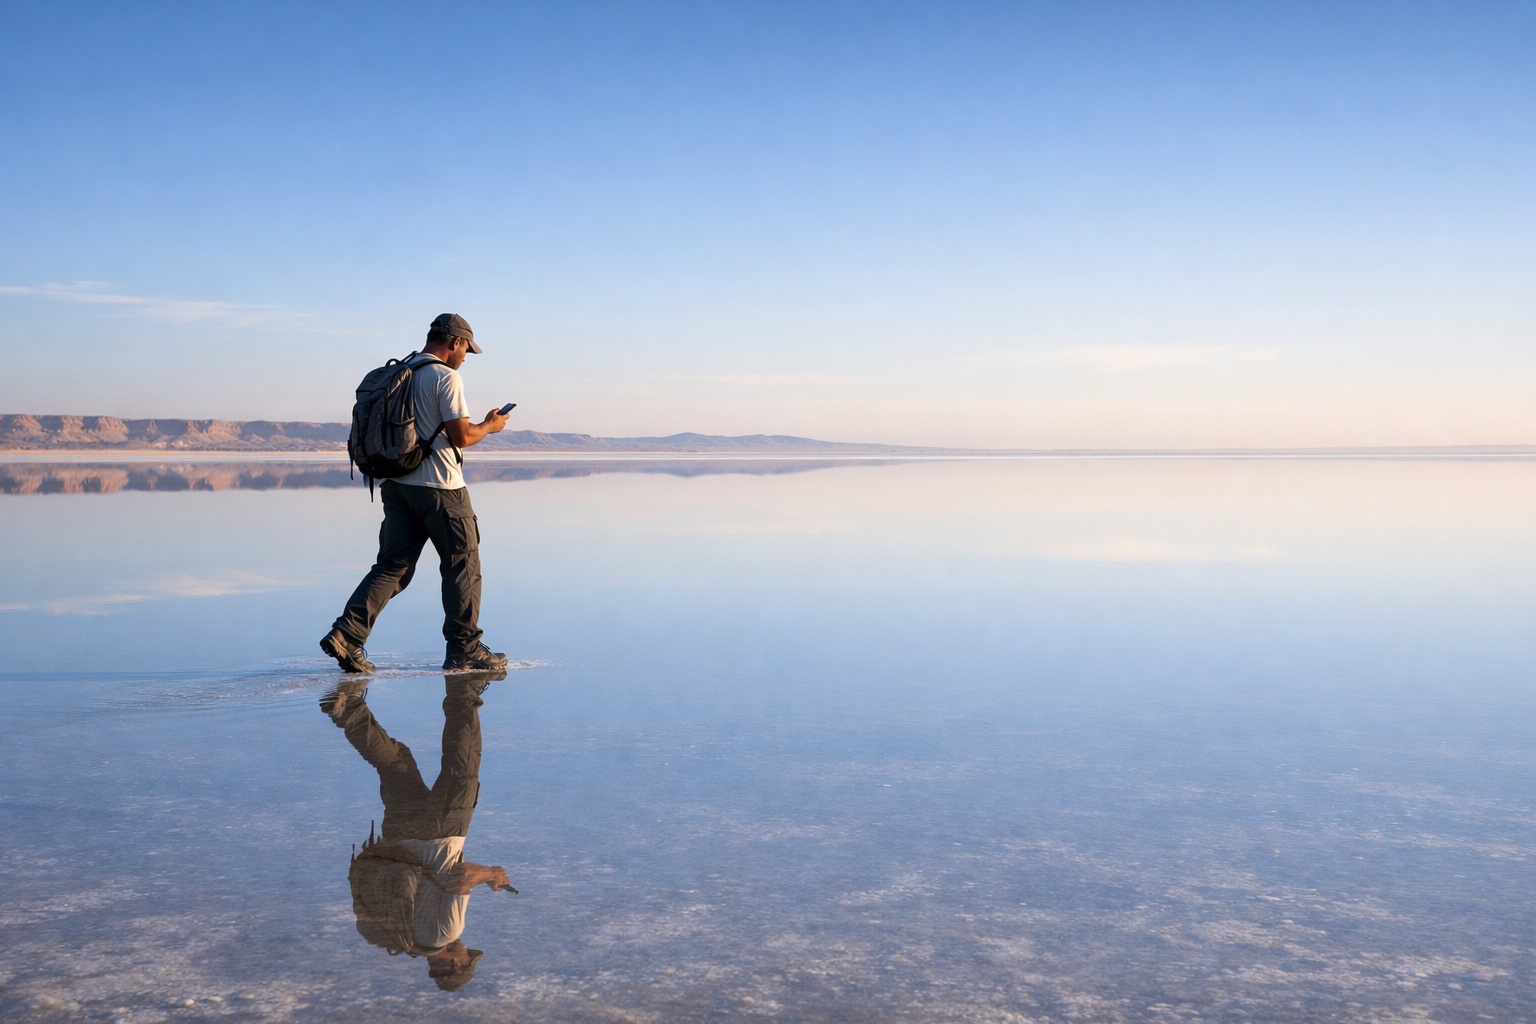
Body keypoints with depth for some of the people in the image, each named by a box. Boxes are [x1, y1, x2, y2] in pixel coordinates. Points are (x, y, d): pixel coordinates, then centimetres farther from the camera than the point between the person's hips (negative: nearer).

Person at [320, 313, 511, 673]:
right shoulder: (446, 377, -12)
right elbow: (461, 436, -17)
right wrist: (490, 425, 2)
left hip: (397, 482, 7)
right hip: (439, 488, -7)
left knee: (392, 566, 7)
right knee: (462, 566, 5)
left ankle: (347, 634, -7)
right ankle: (464, 651, 10)